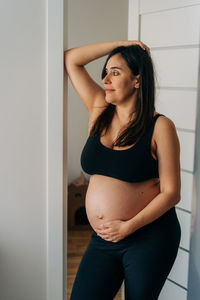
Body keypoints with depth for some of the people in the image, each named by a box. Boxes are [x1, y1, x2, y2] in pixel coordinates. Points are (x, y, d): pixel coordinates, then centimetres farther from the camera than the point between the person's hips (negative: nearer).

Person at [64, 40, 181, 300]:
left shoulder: (160, 127, -10)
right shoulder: (99, 111, 4)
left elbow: (171, 193, -11)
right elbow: (71, 59, 6)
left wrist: (128, 227, -16)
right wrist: (121, 44, 2)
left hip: (150, 238, -4)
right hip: (103, 239, 4)